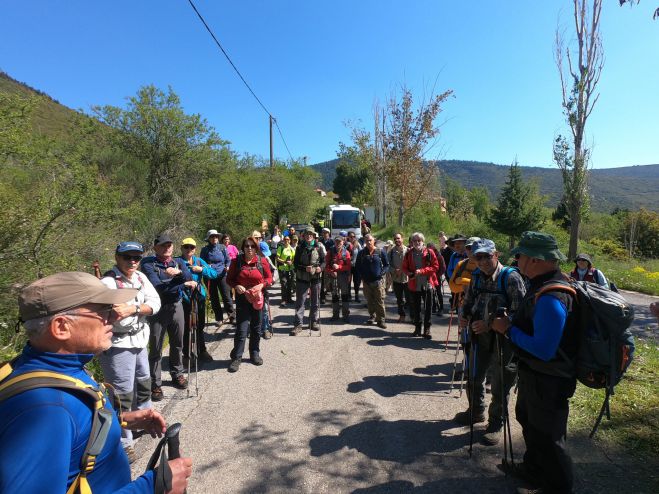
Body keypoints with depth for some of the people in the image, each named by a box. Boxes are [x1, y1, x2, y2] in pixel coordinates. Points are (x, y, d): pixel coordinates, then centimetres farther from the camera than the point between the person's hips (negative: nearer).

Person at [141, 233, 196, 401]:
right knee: (156, 348, 2)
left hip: (176, 306, 5)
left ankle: (177, 374, 36)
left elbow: (190, 279, -10)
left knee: (177, 344, 17)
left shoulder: (178, 262, 6)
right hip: (157, 309, -4)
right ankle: (155, 384, 16)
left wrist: (179, 273, -29)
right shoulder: (148, 263, -9)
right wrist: (184, 284, -20)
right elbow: (157, 286, -22)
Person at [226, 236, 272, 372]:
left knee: (256, 328, 13)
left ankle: (255, 353, 29)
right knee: (242, 328, -6)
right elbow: (229, 279, 5)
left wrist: (261, 285, -14)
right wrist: (236, 286, -14)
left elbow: (269, 278, 5)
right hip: (242, 298, -1)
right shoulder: (237, 261, -2)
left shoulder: (262, 261, -2)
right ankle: (236, 357, 6)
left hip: (257, 298, 2)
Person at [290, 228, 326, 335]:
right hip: (302, 278, -1)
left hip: (316, 277, 1)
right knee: (300, 301, -2)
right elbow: (295, 263, 0)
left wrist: (321, 267, -17)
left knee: (316, 301, 11)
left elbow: (324, 260, 3)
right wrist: (305, 268, -17)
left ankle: (314, 322, 25)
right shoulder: (300, 247, 1)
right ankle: (298, 324, 3)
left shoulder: (319, 247, 1)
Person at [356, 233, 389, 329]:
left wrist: (382, 273, -9)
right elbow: (357, 266, 12)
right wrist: (362, 275, -1)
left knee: (380, 301, -4)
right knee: (369, 301, 11)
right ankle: (372, 316, 28)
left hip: (378, 281, -2)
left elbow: (386, 265, 5)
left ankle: (381, 320, 3)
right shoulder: (361, 253, 6)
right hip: (366, 281, 3)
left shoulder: (380, 252, 1)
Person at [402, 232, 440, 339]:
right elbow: (404, 267, 12)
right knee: (415, 308, 11)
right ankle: (417, 327, 25)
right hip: (414, 285, 3)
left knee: (428, 308, 3)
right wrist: (410, 273, -10)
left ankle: (427, 329, 14)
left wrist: (422, 271, -18)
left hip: (427, 284, -2)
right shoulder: (409, 253, 4)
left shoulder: (429, 252, -4)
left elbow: (435, 266, -8)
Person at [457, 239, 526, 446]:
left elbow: (519, 312, -24)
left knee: (500, 384, 8)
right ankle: (476, 411, 44)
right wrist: (463, 316, -4)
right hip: (479, 335, 6)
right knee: (474, 377, 20)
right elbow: (468, 302, 16)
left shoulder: (511, 277, -17)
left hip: (503, 338, -6)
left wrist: (490, 324, -28)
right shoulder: (477, 277, 5)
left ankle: (496, 424, 28)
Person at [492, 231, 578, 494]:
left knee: (547, 436, 10)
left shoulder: (550, 297, -32)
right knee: (528, 421, 28)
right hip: (533, 374, 11)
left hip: (548, 381, -10)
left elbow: (544, 350, -33)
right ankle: (534, 468, 50)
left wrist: (508, 329, -24)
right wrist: (510, 323, 1)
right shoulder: (541, 284, 1)